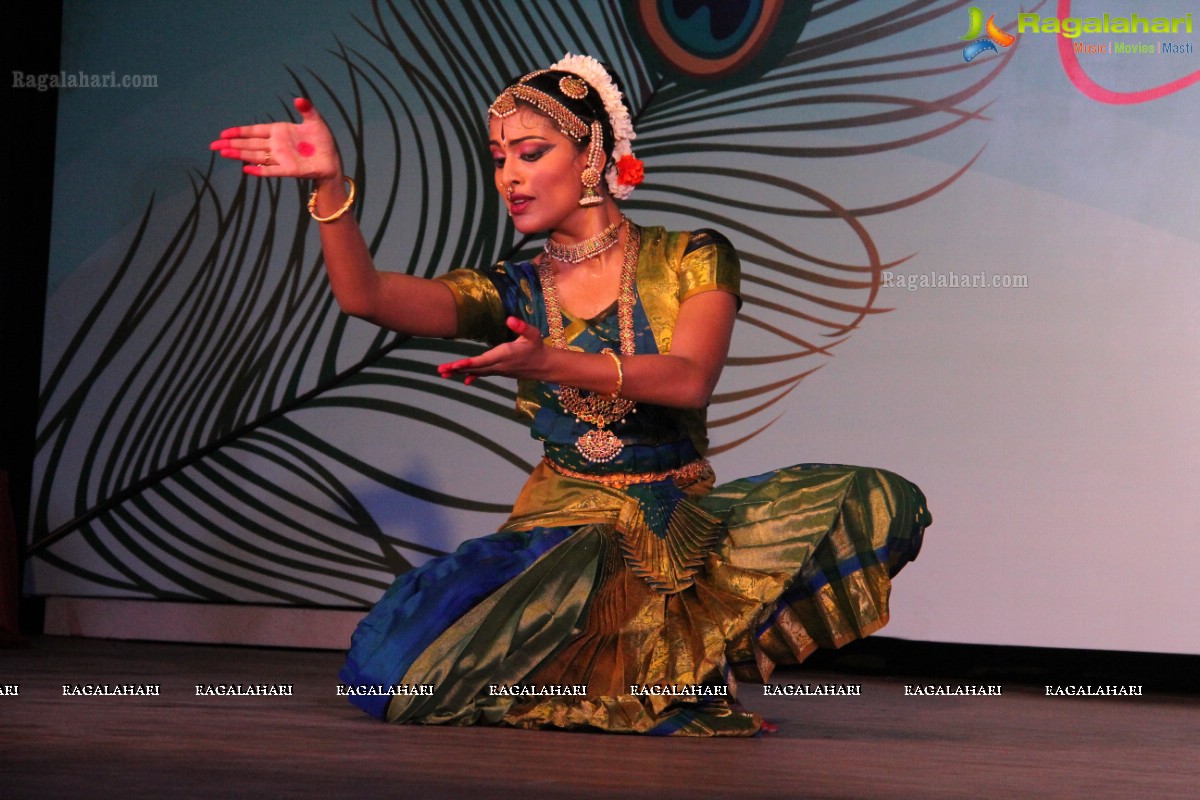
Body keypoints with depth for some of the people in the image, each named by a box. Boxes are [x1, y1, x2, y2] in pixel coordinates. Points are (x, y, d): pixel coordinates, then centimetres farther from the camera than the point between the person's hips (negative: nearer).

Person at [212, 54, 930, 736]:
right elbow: (365, 295, -8)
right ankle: (664, 680, -4)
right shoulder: (512, 294, 7)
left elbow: (689, 379, -18)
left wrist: (552, 362, -32)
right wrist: (330, 186, -24)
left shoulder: (692, 260, 1)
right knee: (395, 667, -26)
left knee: (883, 504, -28)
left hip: (683, 523, -1)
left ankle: (683, 661, -10)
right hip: (566, 530, 1)